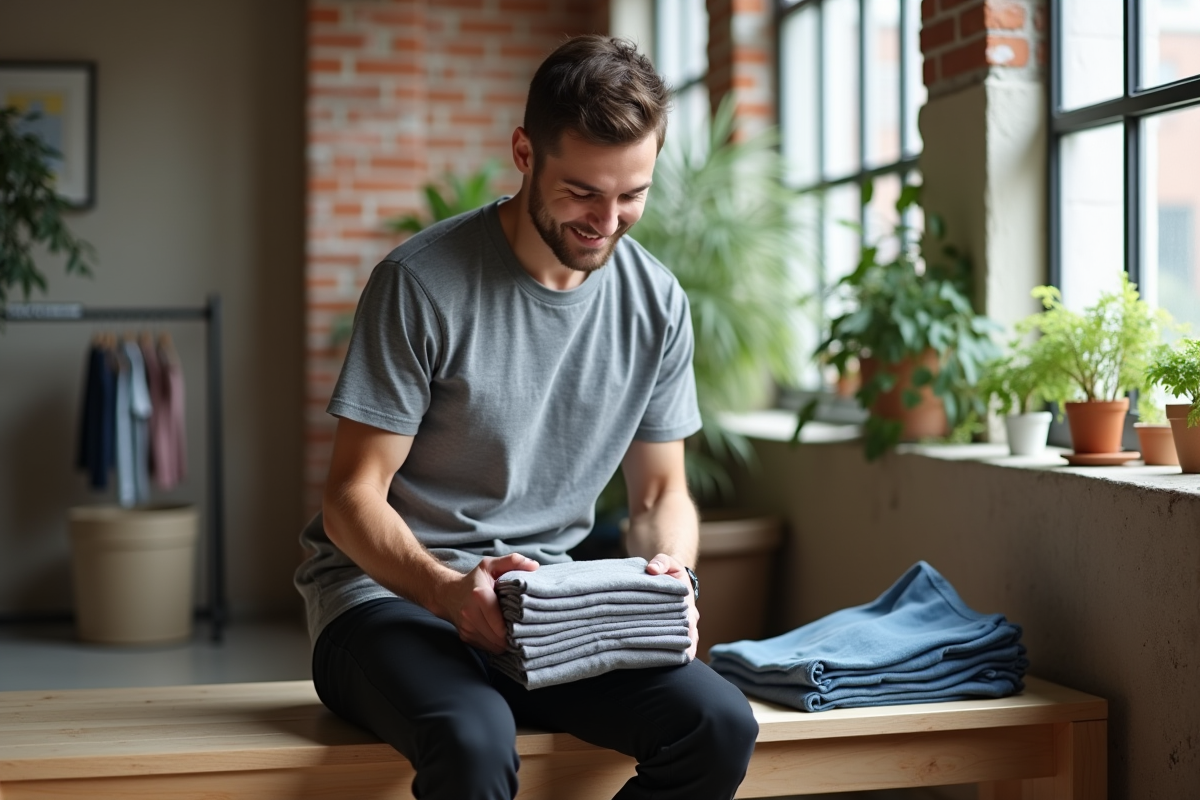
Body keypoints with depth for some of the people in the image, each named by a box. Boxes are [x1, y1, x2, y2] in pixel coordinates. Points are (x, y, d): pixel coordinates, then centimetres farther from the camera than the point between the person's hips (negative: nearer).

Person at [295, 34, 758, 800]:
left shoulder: (658, 303, 3)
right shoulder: (422, 282, -12)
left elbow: (662, 492, 12)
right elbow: (353, 494, -10)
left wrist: (669, 571, -12)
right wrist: (445, 588, -29)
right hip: (390, 592, -5)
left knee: (720, 724, -22)